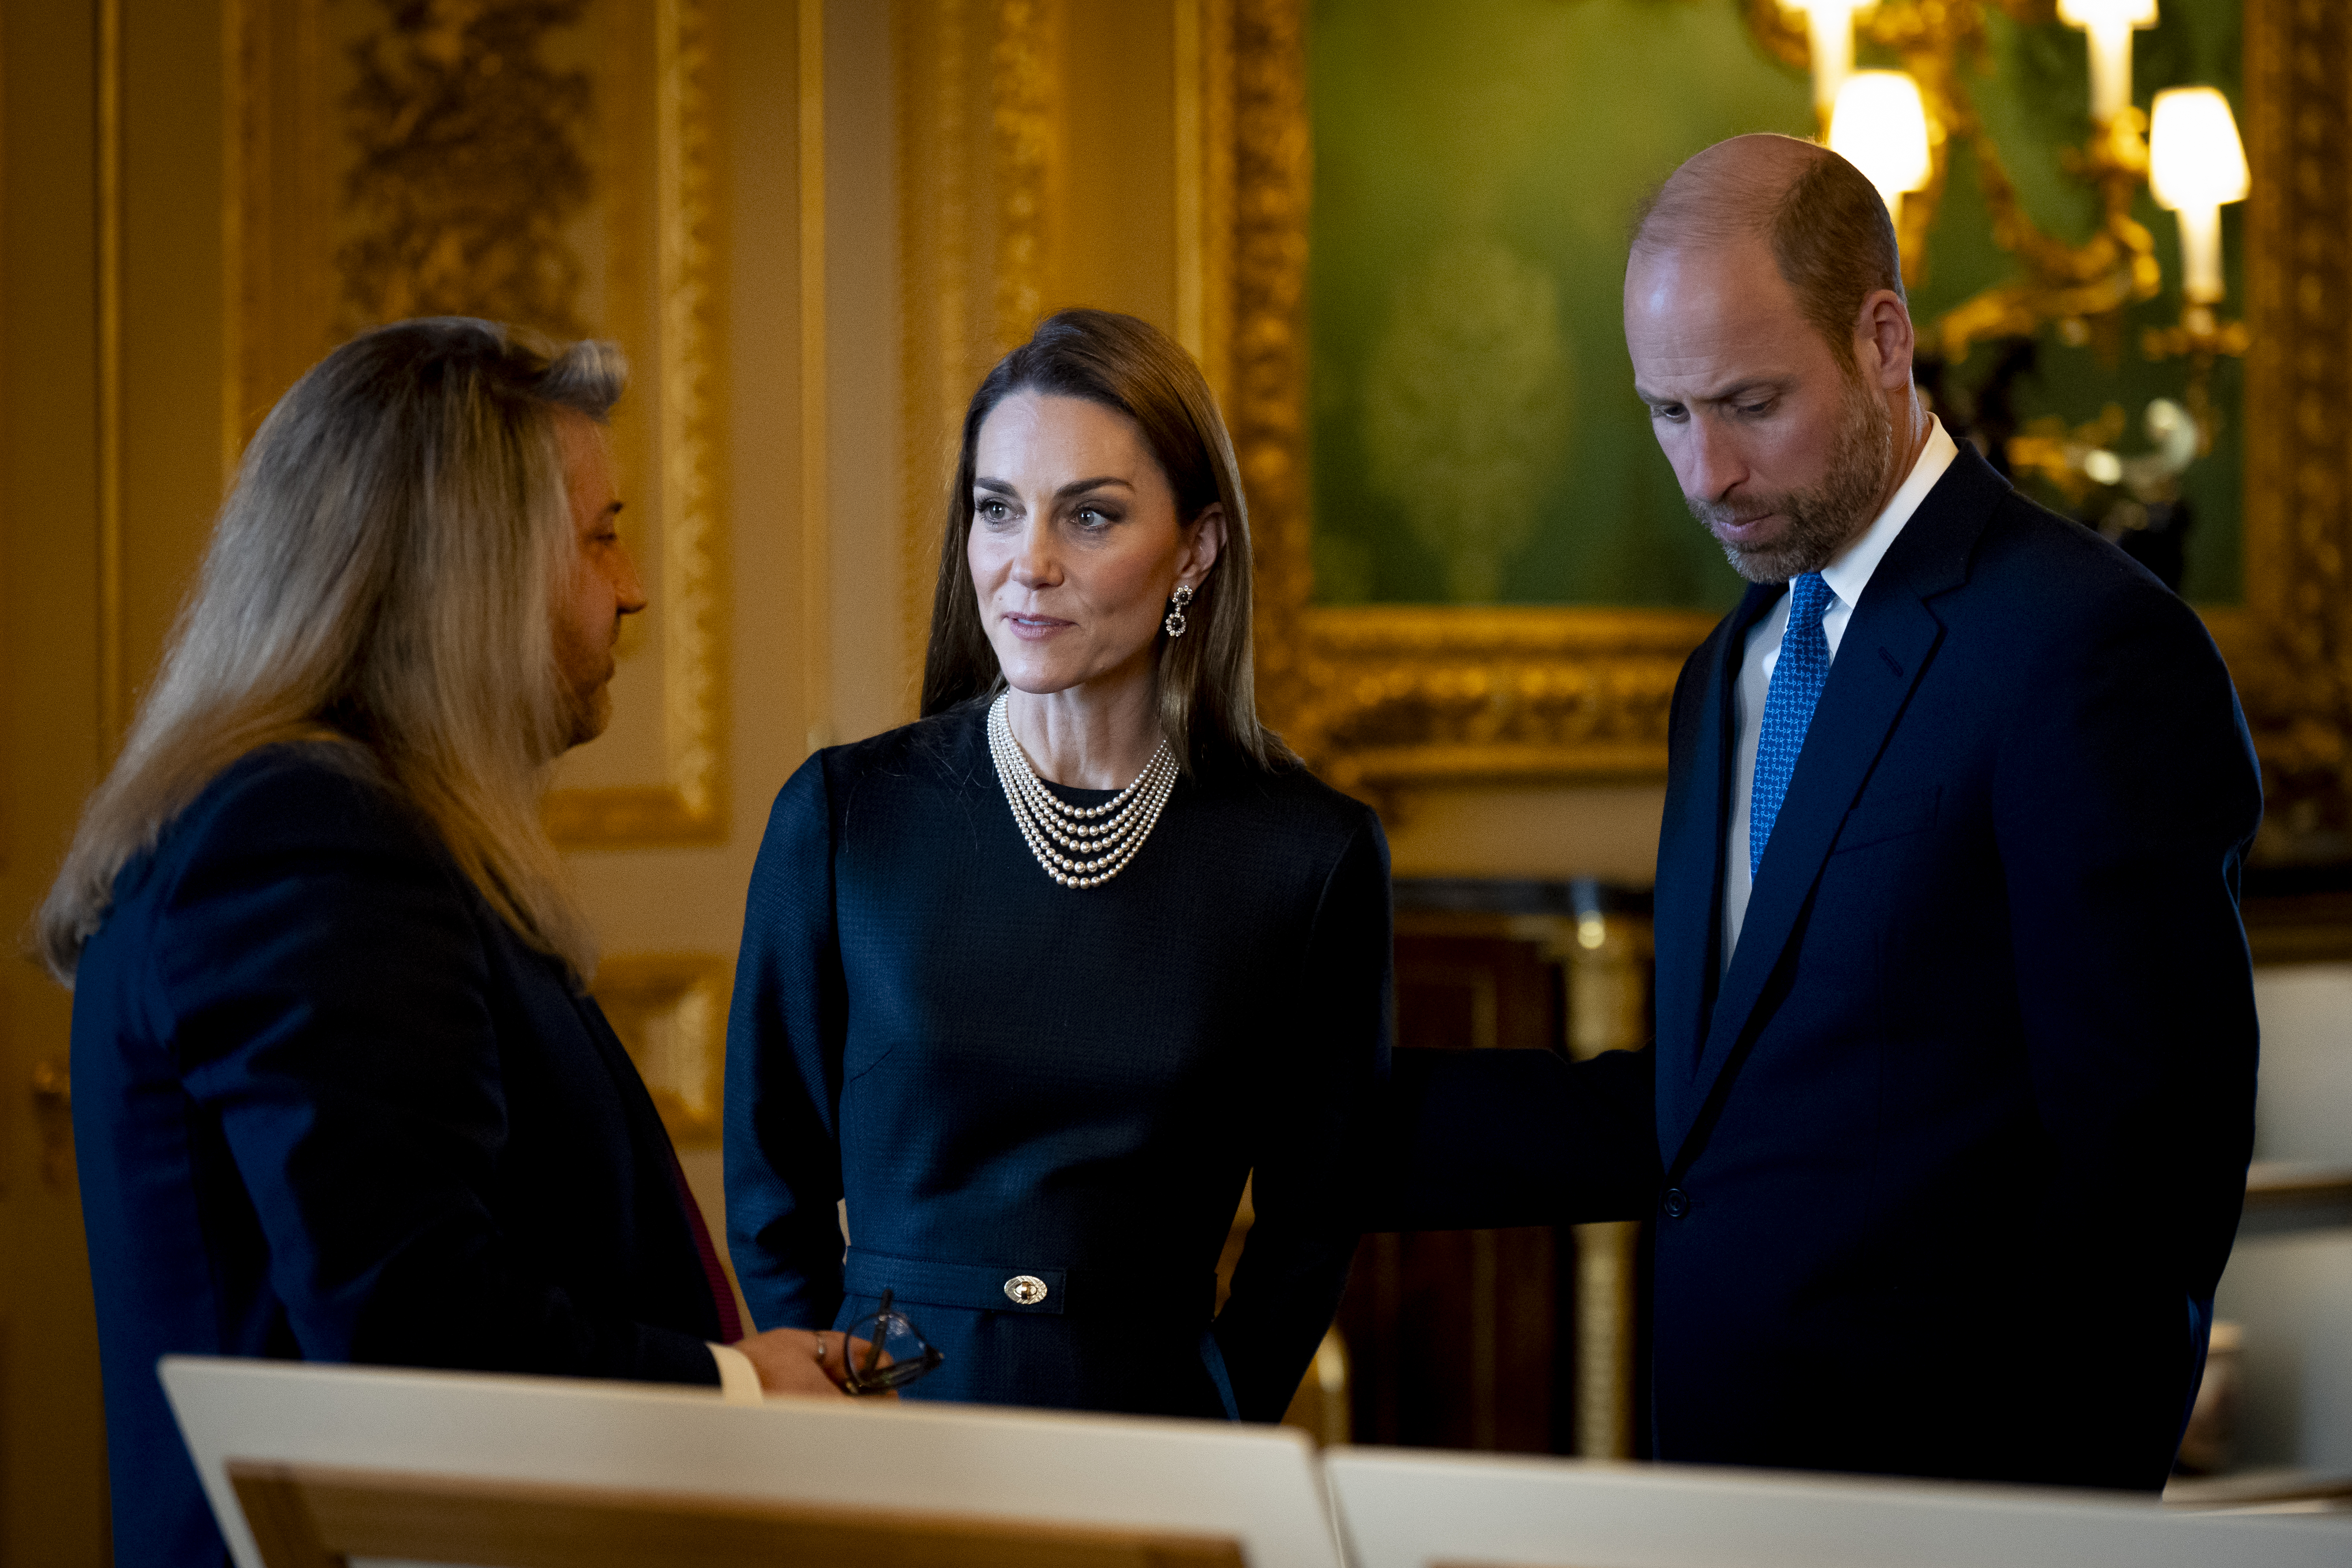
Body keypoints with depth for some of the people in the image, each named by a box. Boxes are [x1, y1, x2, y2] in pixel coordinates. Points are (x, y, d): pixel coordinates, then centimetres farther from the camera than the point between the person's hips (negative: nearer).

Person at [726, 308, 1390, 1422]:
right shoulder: (843, 817, 0)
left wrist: (1210, 1435, -1)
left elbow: (1309, 1224, 8)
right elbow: (771, 1189, 6)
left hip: (1151, 1429, 0)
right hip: (888, 1437, 0)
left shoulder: (1309, 857, 0)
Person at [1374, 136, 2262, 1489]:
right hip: (1728, 1465, 8)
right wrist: (1366, 1116, 9)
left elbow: (2151, 1158, -16)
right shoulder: (1737, 669, 15)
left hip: (1950, 1479, -7)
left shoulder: (2087, 645, -13)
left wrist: (2060, 1519, -19)